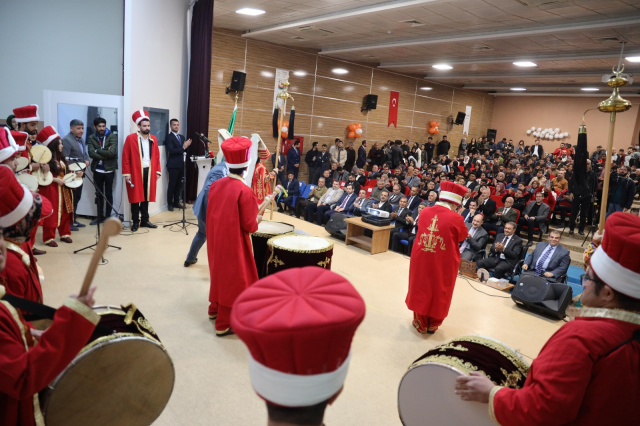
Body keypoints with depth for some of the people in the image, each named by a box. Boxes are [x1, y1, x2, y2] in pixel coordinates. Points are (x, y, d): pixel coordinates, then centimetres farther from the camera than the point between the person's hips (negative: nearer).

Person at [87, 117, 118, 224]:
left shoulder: (112, 136, -5)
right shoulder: (91, 138, 3)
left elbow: (112, 152, -19)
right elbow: (91, 154, -10)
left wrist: (98, 151, -12)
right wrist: (105, 154, -16)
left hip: (109, 169, -3)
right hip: (97, 170, 3)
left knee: (108, 194, 6)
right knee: (99, 194, 12)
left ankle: (107, 216, 16)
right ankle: (100, 216, 22)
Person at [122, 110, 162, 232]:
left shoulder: (153, 139, 9)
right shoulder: (131, 138, -5)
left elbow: (157, 157, 13)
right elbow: (125, 157, -6)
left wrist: (158, 171, 8)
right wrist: (126, 173, -11)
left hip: (149, 172, 4)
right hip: (135, 173, -4)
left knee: (146, 197, 10)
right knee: (136, 197, 2)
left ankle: (144, 220, 20)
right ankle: (135, 222, 10)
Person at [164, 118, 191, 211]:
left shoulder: (182, 137, 16)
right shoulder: (169, 137, -7)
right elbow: (171, 151, -18)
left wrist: (187, 145, -6)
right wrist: (183, 147, -22)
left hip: (181, 164, 7)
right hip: (173, 165, -6)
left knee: (179, 184, 11)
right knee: (172, 185, 0)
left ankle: (176, 202, 21)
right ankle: (170, 204, 10)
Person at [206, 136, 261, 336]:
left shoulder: (215, 184, -1)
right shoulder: (245, 191, -23)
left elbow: (214, 213, 10)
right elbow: (249, 226, -20)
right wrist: (257, 220, 0)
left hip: (216, 239, 7)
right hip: (234, 243, -7)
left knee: (220, 272, 25)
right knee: (233, 279, 7)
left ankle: (214, 309, 43)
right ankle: (224, 324, 17)